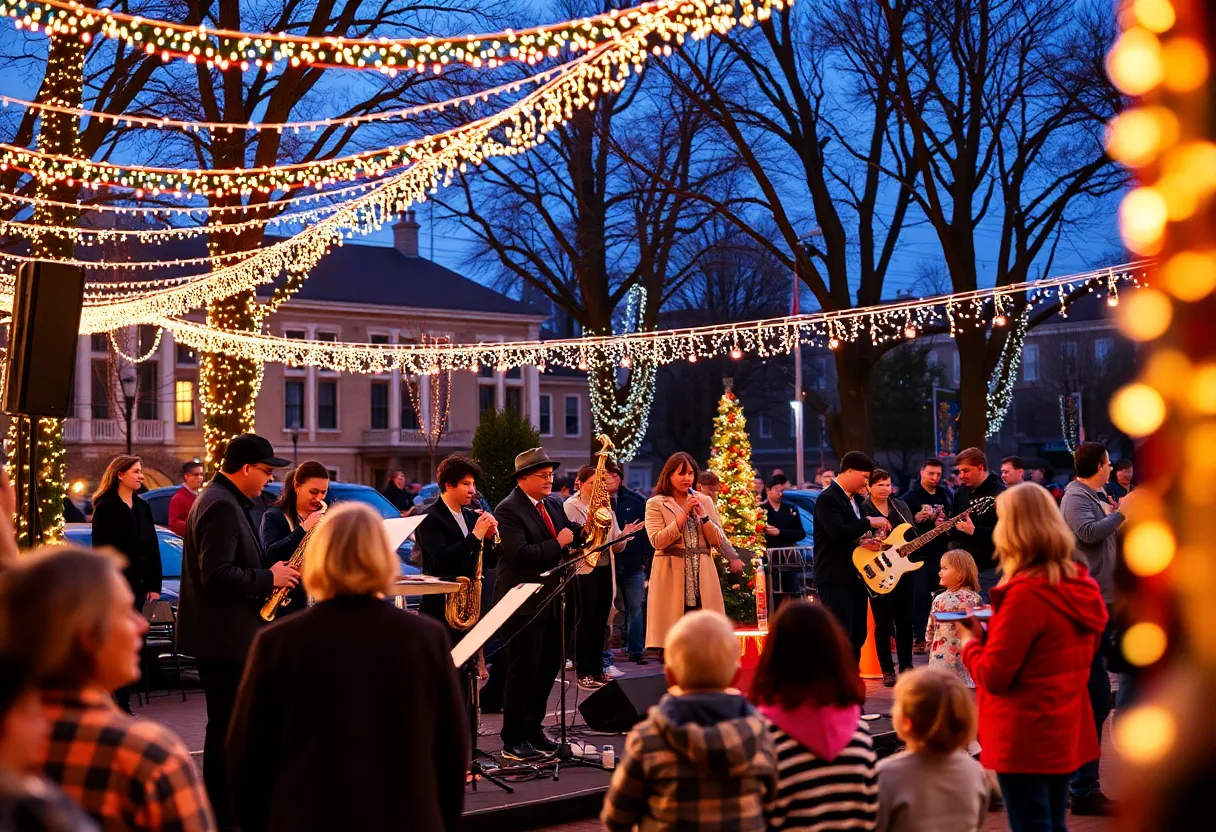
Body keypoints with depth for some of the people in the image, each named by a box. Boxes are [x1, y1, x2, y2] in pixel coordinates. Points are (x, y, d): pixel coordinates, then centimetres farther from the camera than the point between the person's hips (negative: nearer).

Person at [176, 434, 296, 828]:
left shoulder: (223, 500, 14)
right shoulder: (222, 506, -19)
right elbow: (217, 573, -27)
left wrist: (269, 573, 8)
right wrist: (269, 578, -17)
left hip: (223, 632, 11)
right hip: (224, 634, -11)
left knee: (226, 723, 17)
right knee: (227, 725, -4)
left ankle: (223, 805, 26)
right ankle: (221, 814, 4)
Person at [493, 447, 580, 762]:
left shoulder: (553, 504, 12)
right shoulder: (508, 509, -14)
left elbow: (570, 539, 12)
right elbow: (520, 554, -24)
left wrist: (582, 531, -8)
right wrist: (557, 543, -19)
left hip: (551, 600, 8)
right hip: (523, 603, -8)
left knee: (549, 666, 13)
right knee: (524, 671, -3)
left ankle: (533, 729, 26)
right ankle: (512, 742, 6)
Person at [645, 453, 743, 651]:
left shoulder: (705, 501, 12)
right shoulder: (655, 504, 2)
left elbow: (718, 541, 6)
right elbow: (657, 541, -11)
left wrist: (702, 514, -7)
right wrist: (683, 514, -12)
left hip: (702, 576, 3)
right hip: (672, 577, -3)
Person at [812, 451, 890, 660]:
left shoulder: (854, 499, 16)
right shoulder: (828, 498, -14)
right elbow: (838, 533, -28)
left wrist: (867, 541, 2)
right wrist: (870, 522, -19)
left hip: (856, 576, 9)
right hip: (834, 578, -9)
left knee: (857, 635, 11)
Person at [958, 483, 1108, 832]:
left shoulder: (1026, 593, -21)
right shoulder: (1081, 587, 4)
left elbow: (993, 676, -18)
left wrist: (971, 642, 1)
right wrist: (990, 633, 11)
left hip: (1026, 738, -8)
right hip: (1065, 731, 8)